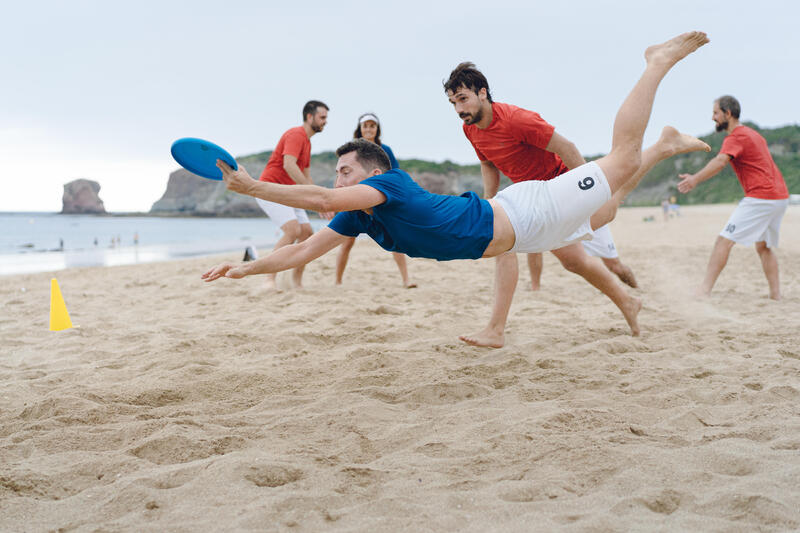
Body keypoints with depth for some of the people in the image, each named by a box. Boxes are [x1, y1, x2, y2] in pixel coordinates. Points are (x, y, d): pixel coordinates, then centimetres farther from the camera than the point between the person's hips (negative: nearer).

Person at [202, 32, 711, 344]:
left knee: (621, 161, 0)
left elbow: (322, 199, -39)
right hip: (515, 235, 6)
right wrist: (246, 267, -6)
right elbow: (303, 251, 0)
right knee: (602, 215, 24)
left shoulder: (391, 183, -25)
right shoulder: (359, 217, -2)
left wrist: (255, 187, -34)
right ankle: (664, 147, 40)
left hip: (524, 213, -6)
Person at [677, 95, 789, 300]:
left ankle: (705, 289, -16)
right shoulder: (752, 133, 21)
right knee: (764, 247, 20)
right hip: (780, 197, 10)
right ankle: (775, 294, 19)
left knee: (724, 240, -11)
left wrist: (695, 179, -40)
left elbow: (720, 161, -29)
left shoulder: (736, 137, -11)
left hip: (761, 198, -10)